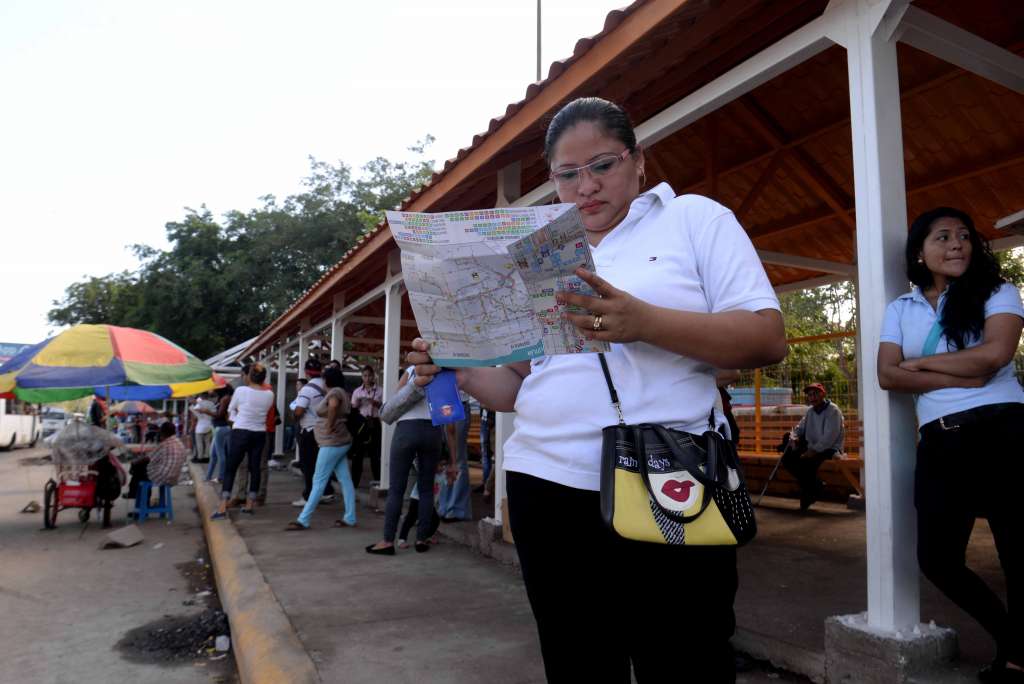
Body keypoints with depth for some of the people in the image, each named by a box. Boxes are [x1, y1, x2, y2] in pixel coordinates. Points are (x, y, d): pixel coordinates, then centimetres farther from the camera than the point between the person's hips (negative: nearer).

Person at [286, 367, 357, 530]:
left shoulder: (334, 391, -14)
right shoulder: (341, 393, 15)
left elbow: (333, 405, -34)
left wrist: (329, 426, -23)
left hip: (332, 442, -10)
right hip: (339, 441, 10)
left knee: (318, 481, -6)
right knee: (345, 480, 7)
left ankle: (303, 520, -3)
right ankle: (350, 518, 9)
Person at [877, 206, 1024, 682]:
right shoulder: (900, 309, 11)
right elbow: (887, 375, -1)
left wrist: (919, 362, -3)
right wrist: (958, 378, -10)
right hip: (939, 443, 3)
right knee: (936, 558, 5)